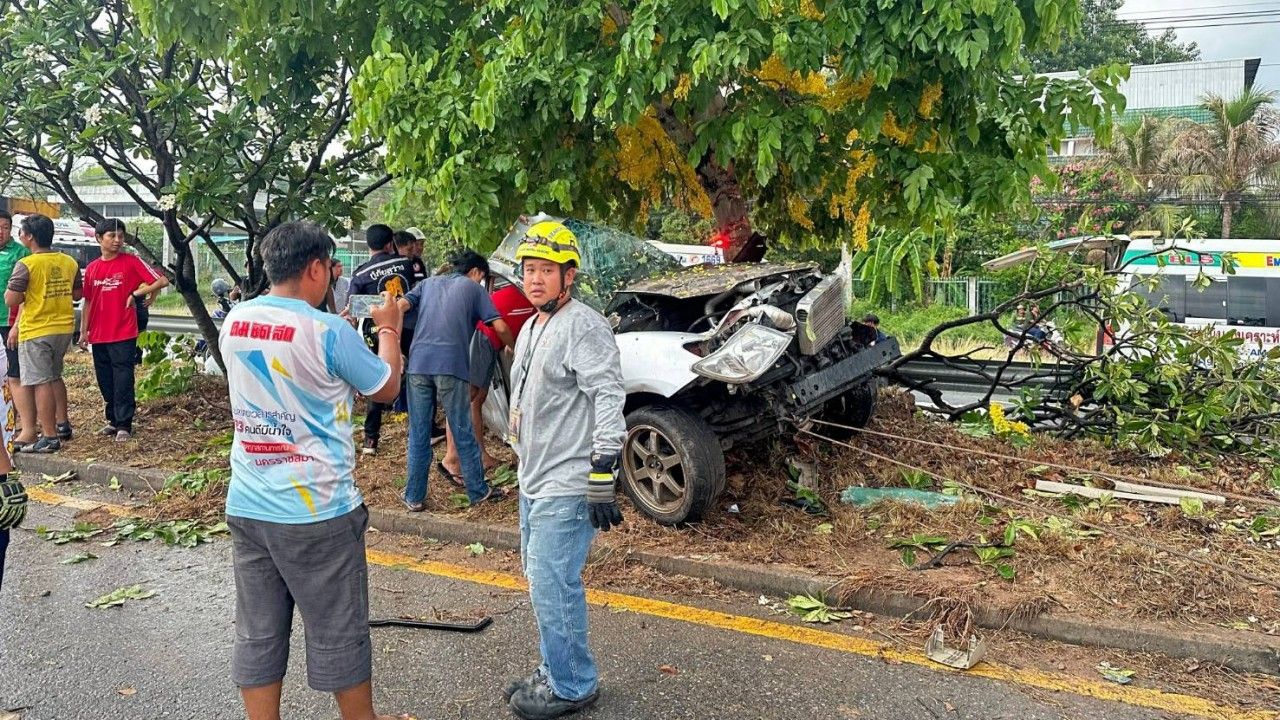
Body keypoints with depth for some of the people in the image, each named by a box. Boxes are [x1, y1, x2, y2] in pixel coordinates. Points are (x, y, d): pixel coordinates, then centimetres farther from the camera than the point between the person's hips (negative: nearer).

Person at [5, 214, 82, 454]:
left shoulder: (26, 265, -15)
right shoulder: (69, 262, 4)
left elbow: (11, 300, -17)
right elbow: (76, 294, 15)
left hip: (36, 332, -7)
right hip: (64, 327, 7)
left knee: (41, 383, -2)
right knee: (55, 377, 22)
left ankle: (49, 437, -1)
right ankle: (62, 425, 28)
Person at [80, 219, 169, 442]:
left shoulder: (131, 262, -3)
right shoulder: (92, 269, 9)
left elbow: (162, 281, -7)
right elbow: (88, 302, 14)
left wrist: (137, 293, -11)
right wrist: (84, 330, 11)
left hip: (124, 334, -5)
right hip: (99, 336, 5)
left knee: (123, 380, -5)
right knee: (105, 381, 11)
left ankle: (124, 425, -1)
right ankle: (113, 419, 23)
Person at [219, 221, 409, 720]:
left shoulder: (234, 322, 2)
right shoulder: (329, 332, -16)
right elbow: (387, 388, -1)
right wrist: (389, 328, 14)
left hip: (247, 507, 6)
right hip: (316, 511, -6)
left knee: (257, 637, 12)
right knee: (339, 636, 11)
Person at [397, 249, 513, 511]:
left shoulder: (429, 283, 23)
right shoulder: (473, 288, 13)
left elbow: (400, 306, 7)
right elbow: (500, 327, 6)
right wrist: (515, 349, 23)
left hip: (418, 362, 3)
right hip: (451, 364, -3)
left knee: (418, 433, 10)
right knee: (463, 433, 7)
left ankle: (414, 497, 14)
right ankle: (478, 491, 17)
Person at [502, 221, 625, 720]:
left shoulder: (584, 326, -16)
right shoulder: (532, 328, 15)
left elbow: (609, 401, -22)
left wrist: (602, 477, -25)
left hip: (567, 486, -10)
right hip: (534, 481, 10)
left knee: (552, 585, -7)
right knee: (540, 580, 18)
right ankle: (555, 672, 33)